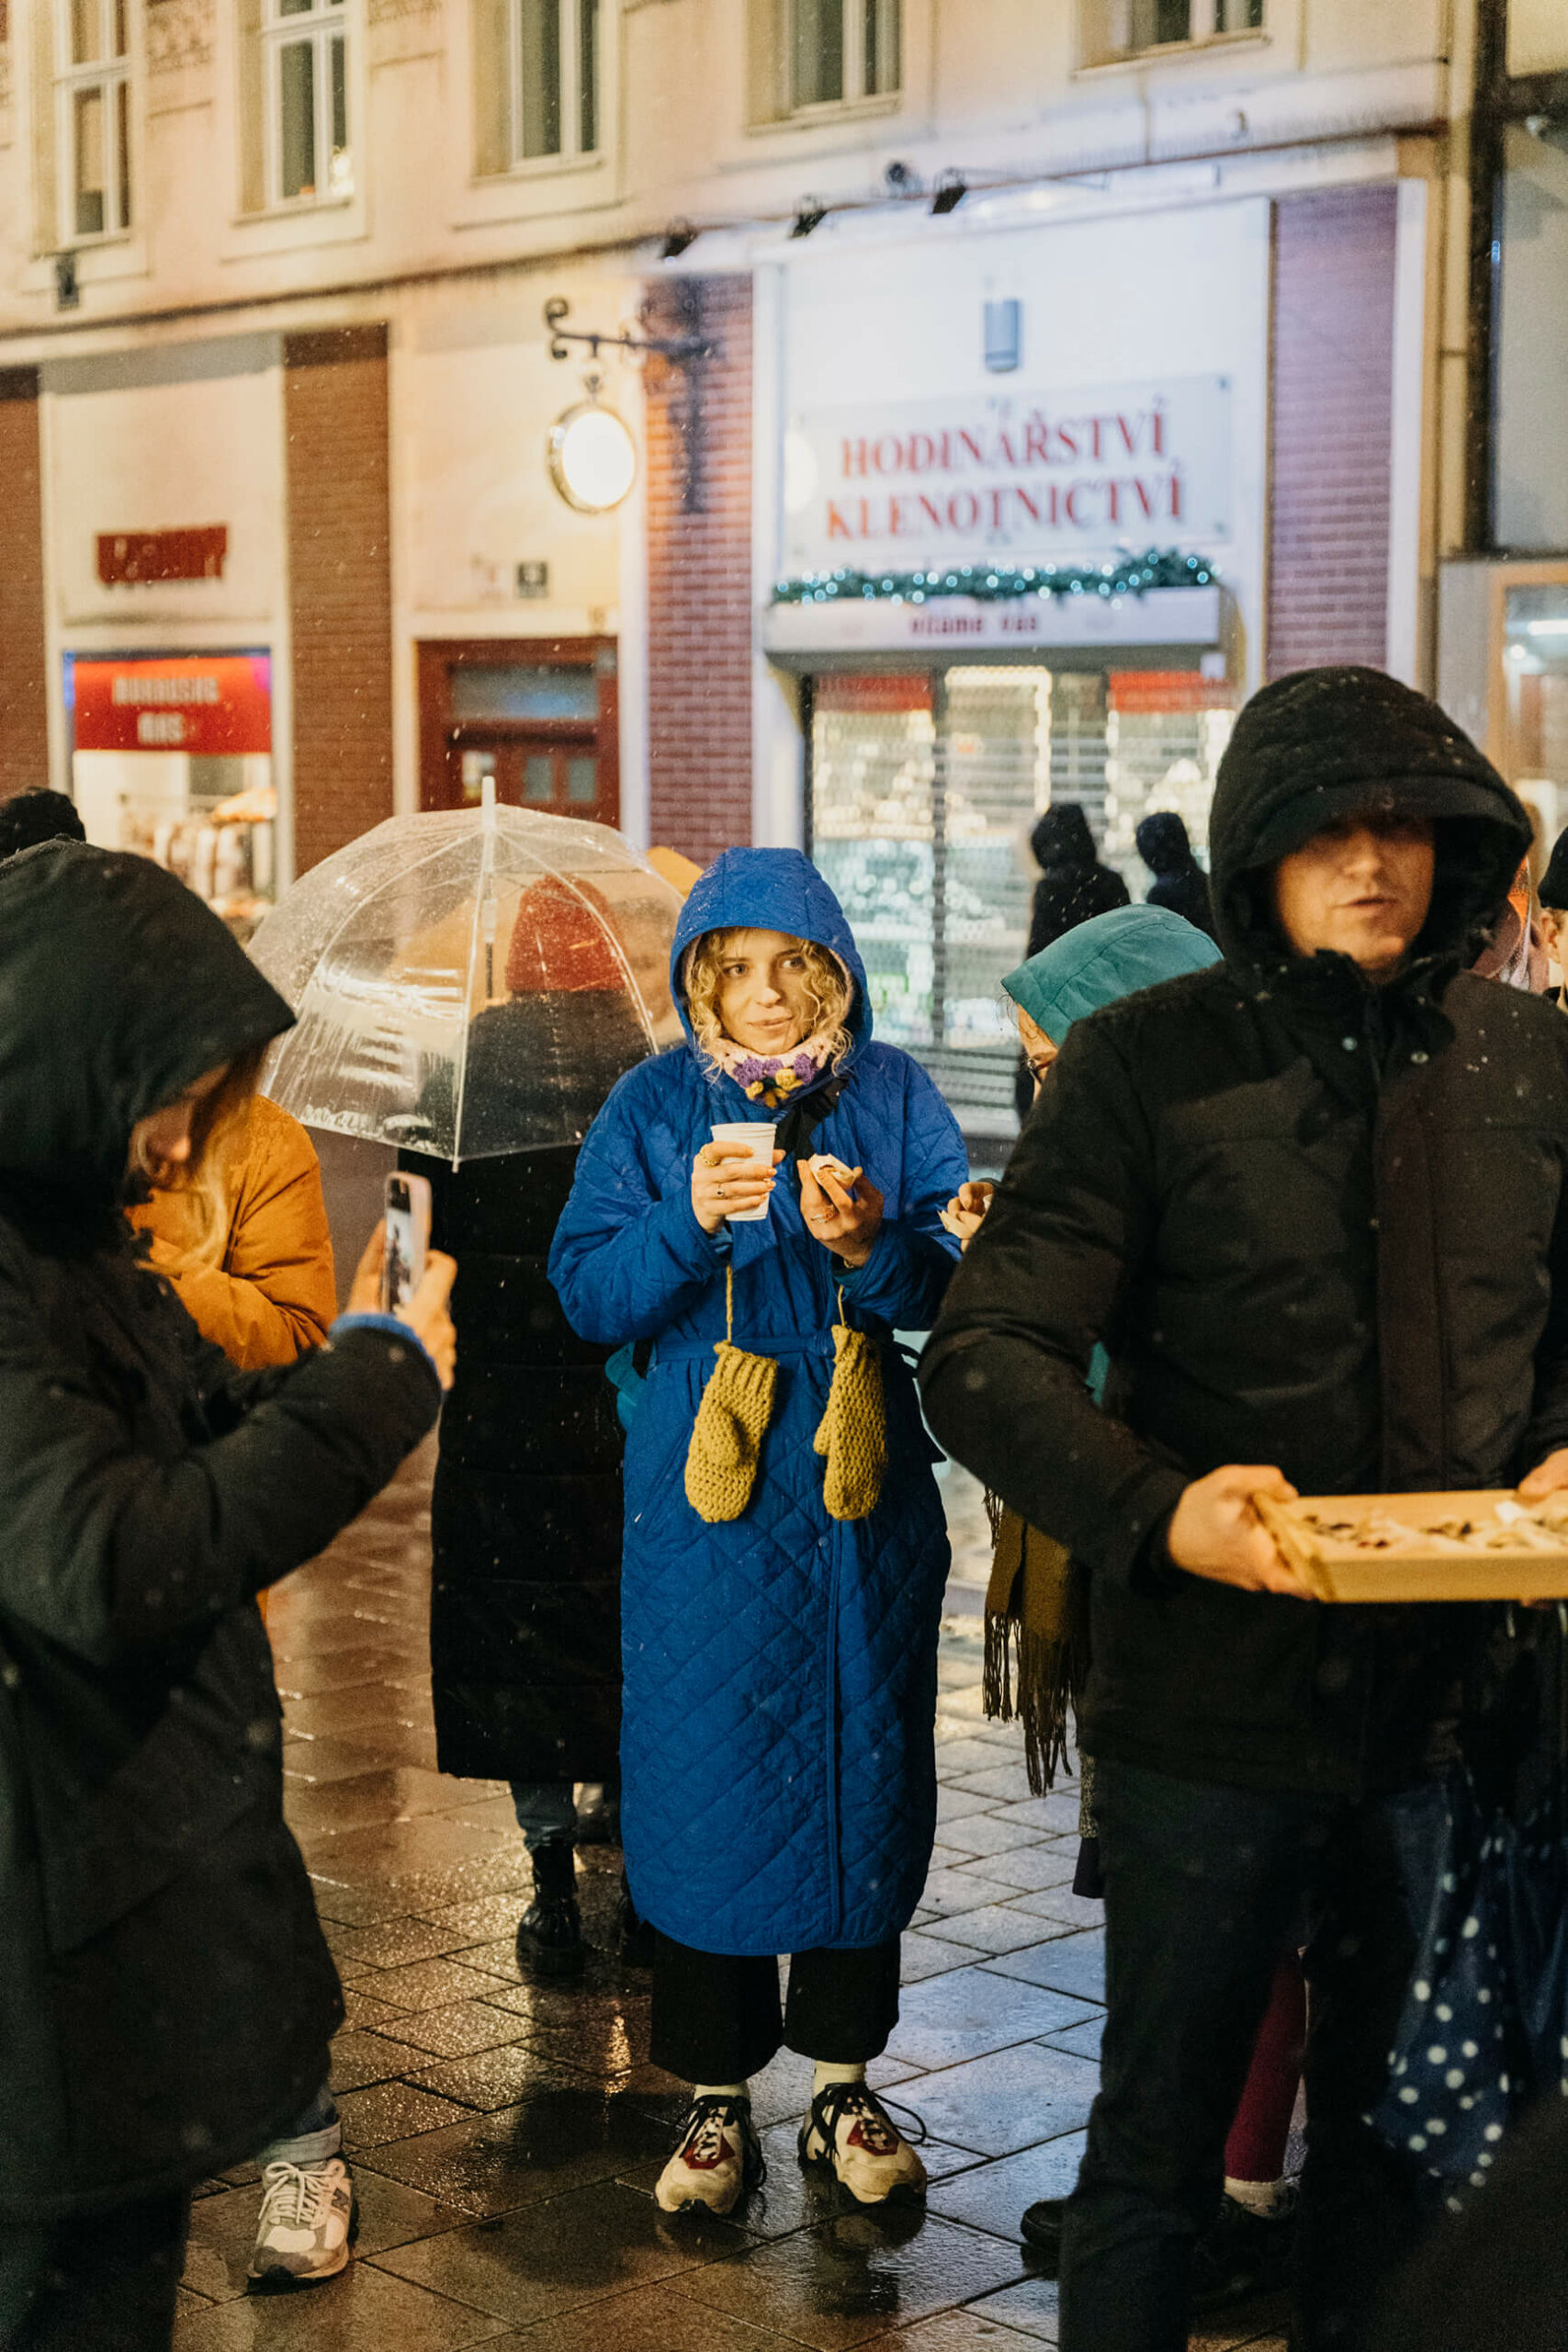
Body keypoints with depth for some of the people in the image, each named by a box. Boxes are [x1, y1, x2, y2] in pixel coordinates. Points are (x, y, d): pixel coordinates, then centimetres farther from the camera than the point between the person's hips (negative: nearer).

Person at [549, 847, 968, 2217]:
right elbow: (585, 1293, -5)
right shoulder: (654, 1106, 2)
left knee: (861, 1776, 6)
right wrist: (690, 1223, -22)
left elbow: (954, 1288, -3)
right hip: (705, 1501, -1)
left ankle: (844, 2077, 21)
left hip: (863, 1499, 1)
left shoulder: (894, 1096, 3)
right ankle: (716, 2091, 15)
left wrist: (870, 1246, -24)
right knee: (705, 1780, 2)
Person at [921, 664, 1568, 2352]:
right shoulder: (1150, 1061, -8)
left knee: (1398, 2146, 18)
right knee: (1158, 2147, 11)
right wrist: (1155, 1508, -29)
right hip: (1216, 1706, -3)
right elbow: (984, 1359, -13)